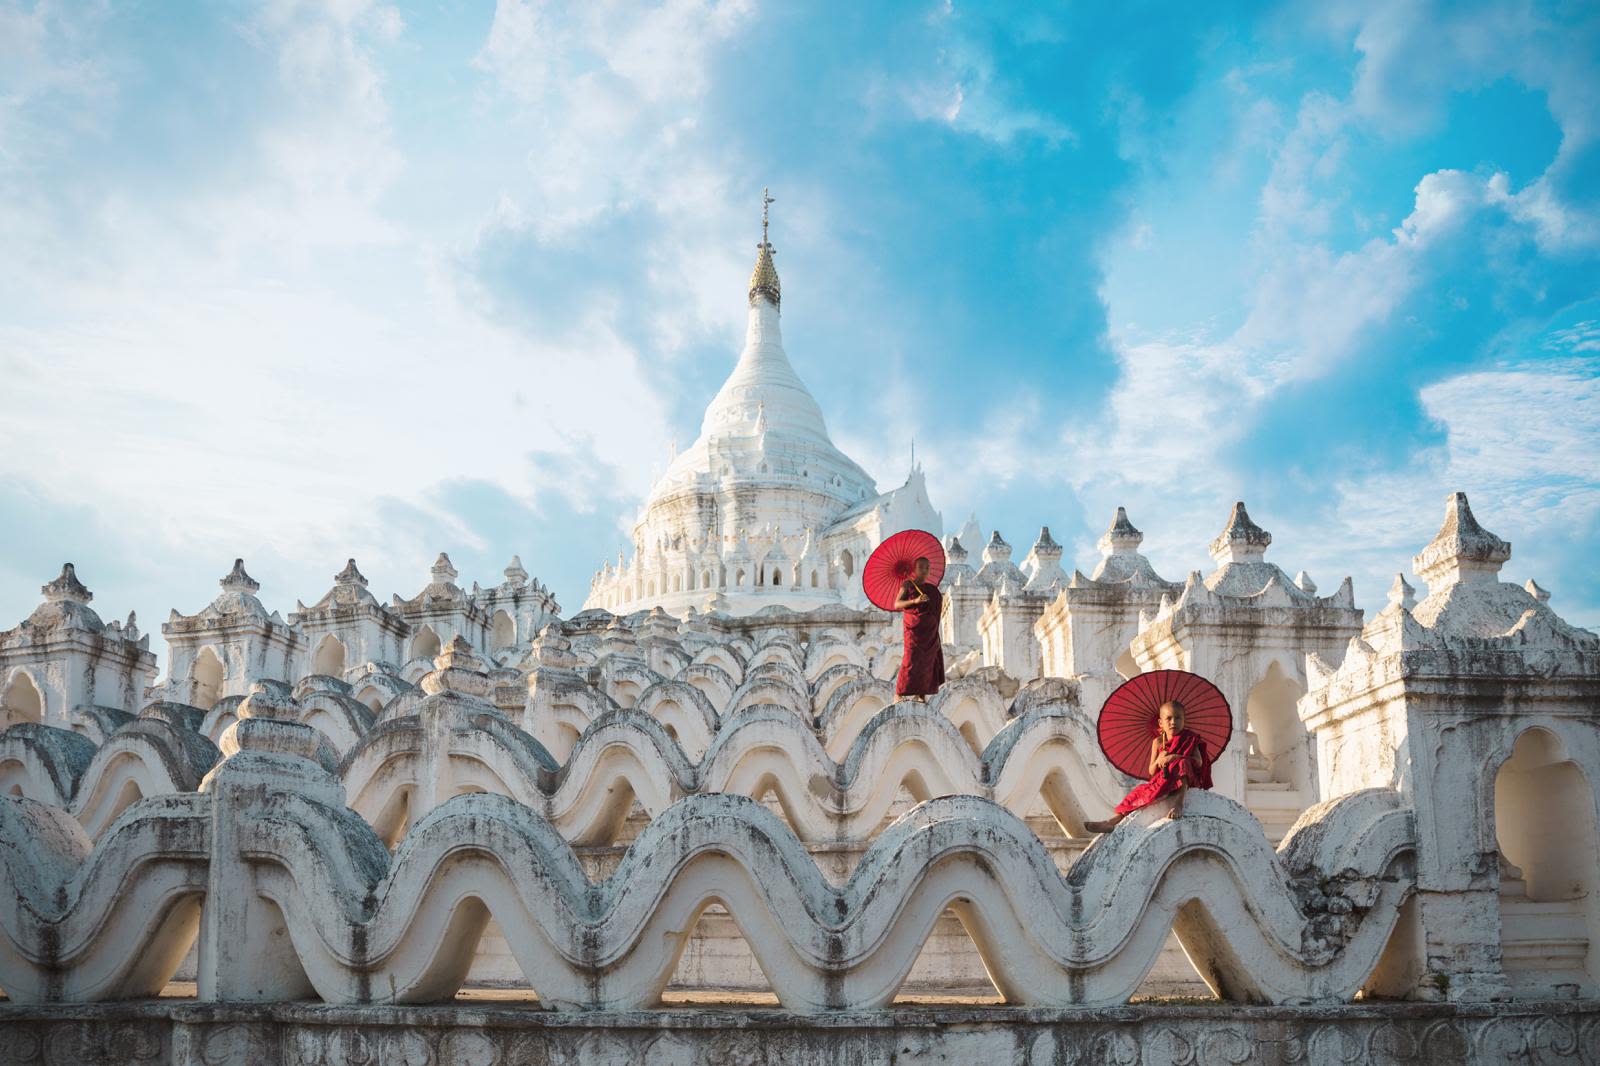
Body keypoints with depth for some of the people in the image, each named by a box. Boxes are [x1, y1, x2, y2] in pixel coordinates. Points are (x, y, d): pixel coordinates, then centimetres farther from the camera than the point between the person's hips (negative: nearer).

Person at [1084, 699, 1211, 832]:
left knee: (1182, 763, -33)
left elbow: (1199, 762, -14)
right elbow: (1152, 771, 8)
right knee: (1141, 791, -15)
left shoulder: (1189, 739, 2)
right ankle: (1113, 821, -21)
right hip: (1161, 780, 4)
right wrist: (1158, 761, -15)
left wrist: (1175, 757, -25)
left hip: (1185, 778, -4)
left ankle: (1179, 802, -46)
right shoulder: (1158, 742, 9)